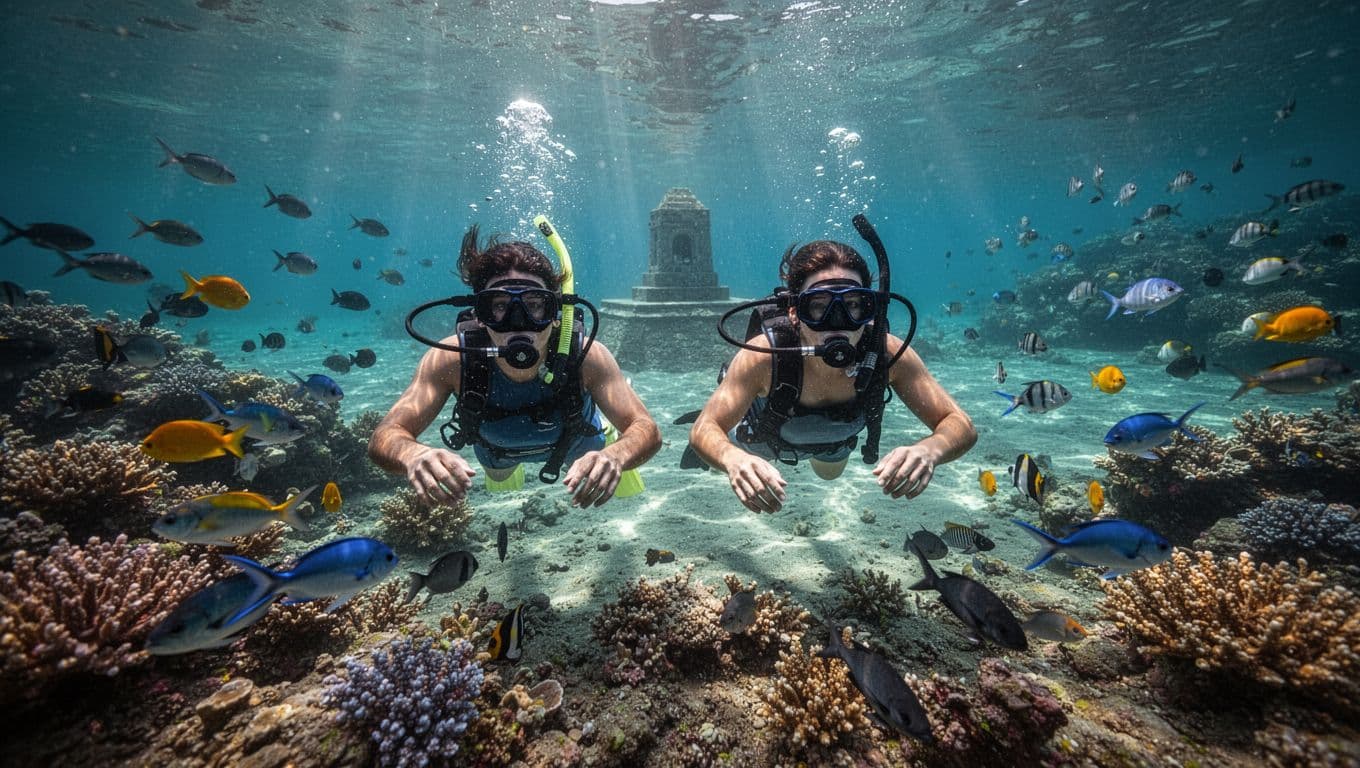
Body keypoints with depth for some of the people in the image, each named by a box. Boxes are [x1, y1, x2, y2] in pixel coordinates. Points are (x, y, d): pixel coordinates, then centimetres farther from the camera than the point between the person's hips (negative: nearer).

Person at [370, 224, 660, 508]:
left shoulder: (585, 355, -42)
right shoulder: (452, 359, -40)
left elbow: (647, 430, -41)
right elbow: (385, 437, -38)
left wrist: (615, 457, -66)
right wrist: (413, 454, -63)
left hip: (572, 441, -1)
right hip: (493, 447, 2)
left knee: (596, 482, 29)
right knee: (500, 482, 36)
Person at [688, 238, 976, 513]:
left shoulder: (887, 354, -39)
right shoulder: (764, 356, -45)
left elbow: (962, 427, -34)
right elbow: (703, 430, -40)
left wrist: (929, 449, -58)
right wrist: (733, 458, -63)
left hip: (838, 436, 3)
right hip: (764, 435, -2)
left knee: (829, 473, 37)